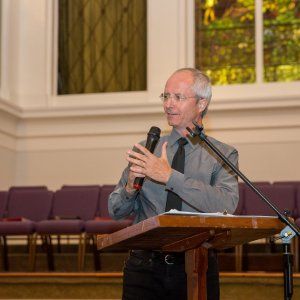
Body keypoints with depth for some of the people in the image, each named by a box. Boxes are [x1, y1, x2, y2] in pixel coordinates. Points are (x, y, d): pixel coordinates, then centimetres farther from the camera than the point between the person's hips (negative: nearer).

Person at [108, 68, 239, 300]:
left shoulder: (222, 155, 1)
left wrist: (170, 176, -21)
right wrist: (130, 187, -11)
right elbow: (116, 211, 11)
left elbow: (226, 206, -18)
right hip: (144, 268, 2)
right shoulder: (144, 151, 9)